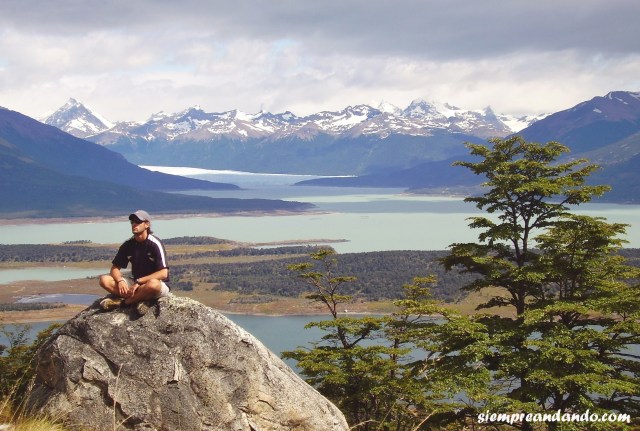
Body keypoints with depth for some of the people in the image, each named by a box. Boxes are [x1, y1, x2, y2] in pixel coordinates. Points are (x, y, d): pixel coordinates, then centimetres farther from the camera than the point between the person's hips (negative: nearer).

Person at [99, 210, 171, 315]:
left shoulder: (155, 244, -14)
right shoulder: (128, 244, 2)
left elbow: (163, 273, -20)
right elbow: (115, 268, 6)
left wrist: (139, 281, -21)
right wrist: (120, 281, -17)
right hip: (136, 283, 5)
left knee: (153, 284, -42)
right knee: (104, 280, -14)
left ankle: (121, 301, -19)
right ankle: (139, 299, -22)